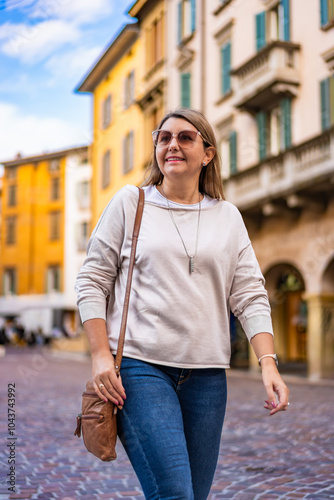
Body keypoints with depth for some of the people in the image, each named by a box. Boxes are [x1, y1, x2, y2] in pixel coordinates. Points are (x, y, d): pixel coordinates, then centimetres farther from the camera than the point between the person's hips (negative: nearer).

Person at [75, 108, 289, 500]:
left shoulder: (228, 217, 12)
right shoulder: (130, 202, 5)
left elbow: (250, 296, 8)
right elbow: (92, 281, 4)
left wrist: (268, 363, -5)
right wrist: (100, 355, -7)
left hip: (207, 375, 4)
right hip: (140, 367, -3)